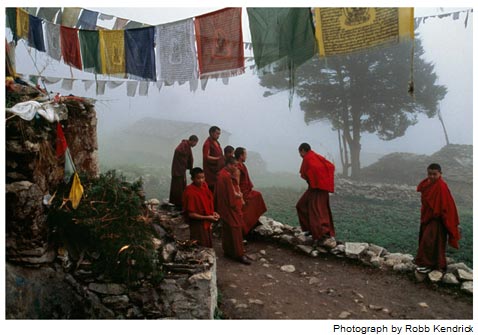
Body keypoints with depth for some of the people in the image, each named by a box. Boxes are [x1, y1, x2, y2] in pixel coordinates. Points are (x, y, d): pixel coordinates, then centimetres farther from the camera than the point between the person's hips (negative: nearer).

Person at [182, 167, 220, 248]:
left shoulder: (204, 186, -3)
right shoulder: (190, 192, -24)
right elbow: (191, 214, -21)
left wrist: (213, 213, -1)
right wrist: (207, 217, -20)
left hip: (206, 223, 8)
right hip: (197, 224, -8)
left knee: (208, 247, 21)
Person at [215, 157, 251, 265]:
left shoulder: (221, 174, 9)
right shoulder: (227, 176, -22)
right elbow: (233, 194, -21)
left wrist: (238, 194, 9)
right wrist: (239, 195, -3)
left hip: (224, 207, 10)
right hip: (230, 208, -10)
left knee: (227, 230, 16)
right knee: (236, 230, -4)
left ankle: (228, 251, 26)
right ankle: (239, 254, 1)